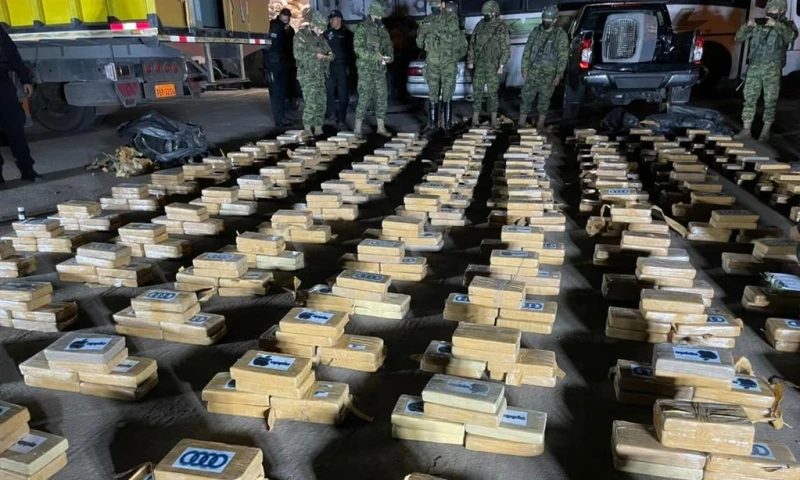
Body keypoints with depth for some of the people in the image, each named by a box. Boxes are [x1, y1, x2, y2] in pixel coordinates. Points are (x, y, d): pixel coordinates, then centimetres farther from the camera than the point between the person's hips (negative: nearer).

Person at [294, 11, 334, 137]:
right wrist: (315, 55, -21)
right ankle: (307, 129, -3)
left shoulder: (320, 38, 16)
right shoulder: (301, 36, -3)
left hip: (320, 74, 7)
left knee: (321, 102, 3)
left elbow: (329, 51, 20)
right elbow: (298, 53, -15)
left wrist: (329, 55, -5)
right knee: (311, 102, -13)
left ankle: (318, 128, 12)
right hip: (307, 74, -6)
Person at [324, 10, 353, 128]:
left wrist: (348, 66, -9)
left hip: (342, 66, -3)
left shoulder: (347, 33, 3)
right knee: (329, 90, 3)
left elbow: (350, 51, -1)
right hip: (329, 65, 3)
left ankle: (341, 118, 0)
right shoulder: (327, 33, 11)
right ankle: (332, 113, 19)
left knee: (342, 93, -3)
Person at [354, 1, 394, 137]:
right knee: (364, 98, -7)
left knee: (382, 97, 7)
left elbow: (389, 45, 18)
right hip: (366, 69, -6)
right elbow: (359, 49, -16)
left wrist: (390, 56, -4)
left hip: (380, 69, 6)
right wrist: (375, 56, -24)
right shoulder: (362, 29, -7)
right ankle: (357, 128, 0)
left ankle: (381, 127, 16)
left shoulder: (383, 29, 13)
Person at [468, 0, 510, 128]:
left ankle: (494, 119, 9)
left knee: (492, 92, 0)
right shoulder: (480, 25, 6)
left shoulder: (501, 27, -6)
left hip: (493, 65, -4)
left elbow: (506, 48, -7)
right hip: (479, 64, 4)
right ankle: (475, 118, 11)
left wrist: (501, 65, -13)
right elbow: (472, 43, 12)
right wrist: (470, 60, 6)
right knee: (477, 91, 4)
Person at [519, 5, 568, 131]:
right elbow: (527, 51, 8)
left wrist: (559, 75, -12)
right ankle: (521, 123, 12)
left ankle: (540, 124, 18)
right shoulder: (536, 31, 5)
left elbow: (563, 56, -7)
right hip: (532, 72, 3)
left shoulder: (560, 34, -5)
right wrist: (525, 68, 3)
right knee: (526, 97, 3)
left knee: (544, 99, 6)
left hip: (549, 74, -3)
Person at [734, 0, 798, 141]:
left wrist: (776, 25, -24)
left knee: (770, 101, 2)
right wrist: (748, 26, -9)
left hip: (772, 69, -2)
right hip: (754, 67, 3)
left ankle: (766, 131, 9)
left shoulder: (787, 25, 5)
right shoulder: (758, 25, 13)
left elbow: (791, 37, -16)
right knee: (749, 98, 1)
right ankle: (746, 130, 6)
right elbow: (738, 38, 9)